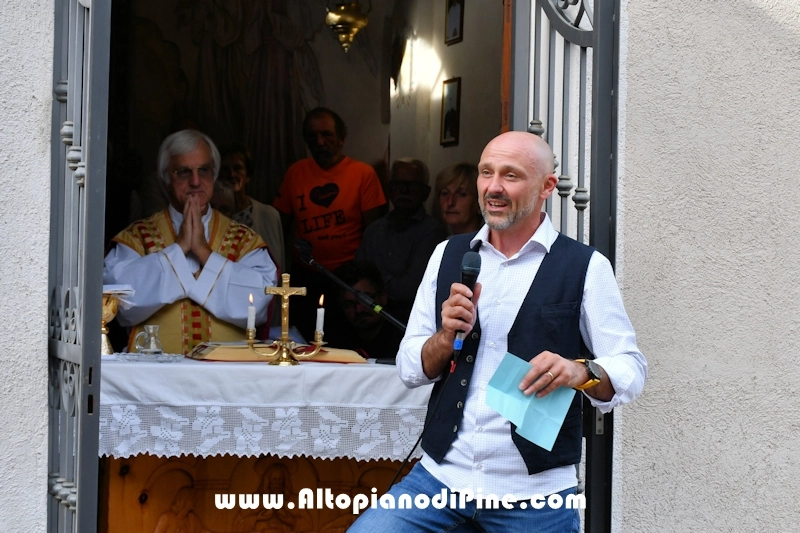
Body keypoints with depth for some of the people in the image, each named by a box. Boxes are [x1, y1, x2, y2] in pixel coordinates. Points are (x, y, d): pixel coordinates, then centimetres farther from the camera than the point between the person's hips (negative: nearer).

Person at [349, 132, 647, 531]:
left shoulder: (585, 267, -5)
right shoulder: (448, 255, 6)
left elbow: (632, 369, -5)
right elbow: (409, 369, 7)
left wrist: (580, 371, -25)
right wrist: (446, 337, -13)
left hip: (534, 494, -2)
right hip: (441, 476, 3)